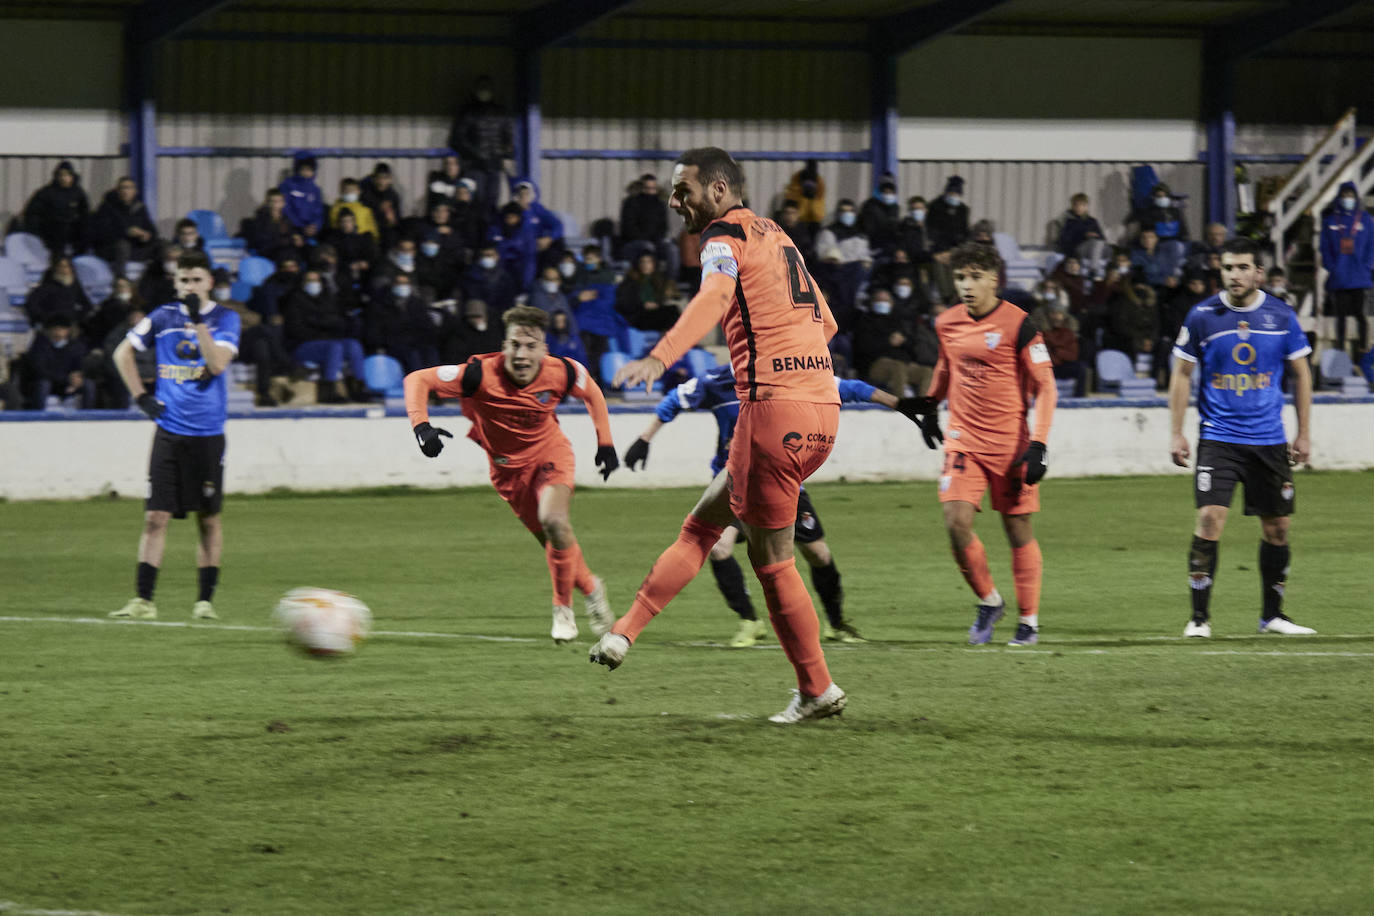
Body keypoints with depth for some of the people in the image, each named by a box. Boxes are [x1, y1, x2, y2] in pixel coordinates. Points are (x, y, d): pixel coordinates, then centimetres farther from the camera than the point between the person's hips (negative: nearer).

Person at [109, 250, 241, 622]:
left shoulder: (225, 319, 0)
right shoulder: (163, 317, 6)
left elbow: (217, 364, -16)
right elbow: (123, 353, 17)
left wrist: (198, 320, -22)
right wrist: (140, 396, 8)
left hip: (208, 433, -1)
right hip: (169, 430, 1)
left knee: (208, 518, 5)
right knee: (155, 517, -5)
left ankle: (205, 600, 12)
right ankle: (143, 600, -3)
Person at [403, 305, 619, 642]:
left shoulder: (561, 373, -22)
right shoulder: (481, 374, -29)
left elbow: (591, 392, 2)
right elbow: (417, 380, -24)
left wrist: (605, 443, 3)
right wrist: (421, 426, -39)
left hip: (550, 454, -1)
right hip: (508, 468, 1)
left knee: (554, 520, -26)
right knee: (553, 540, 4)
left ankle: (563, 607, -7)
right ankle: (591, 589, 35)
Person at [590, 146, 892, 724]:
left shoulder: (725, 235, -6)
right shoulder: (775, 236, 21)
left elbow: (714, 296, -28)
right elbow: (825, 322, 27)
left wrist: (660, 357, -41)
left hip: (774, 408, -9)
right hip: (821, 407, 9)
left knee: (771, 557, 1)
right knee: (703, 523, 15)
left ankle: (817, 690, 7)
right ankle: (624, 634, 14)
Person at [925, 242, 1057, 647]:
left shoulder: (1017, 324, -11)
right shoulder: (947, 324, 3)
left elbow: (1045, 387, -9)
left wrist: (1038, 445, -17)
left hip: (1009, 442, -3)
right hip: (962, 440, 3)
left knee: (1018, 530, 4)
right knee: (956, 522, -12)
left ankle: (1029, 620, 18)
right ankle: (988, 601, 10)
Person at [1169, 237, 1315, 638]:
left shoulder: (1281, 316, 1)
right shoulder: (1202, 317, -3)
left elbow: (1301, 374, 10)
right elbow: (1182, 375, 5)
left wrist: (1304, 434, 7)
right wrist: (1176, 433, 0)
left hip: (1269, 439, 2)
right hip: (1218, 437, -2)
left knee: (1277, 526, 6)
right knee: (1210, 518, -15)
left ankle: (1272, 615, 22)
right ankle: (1199, 617, -8)